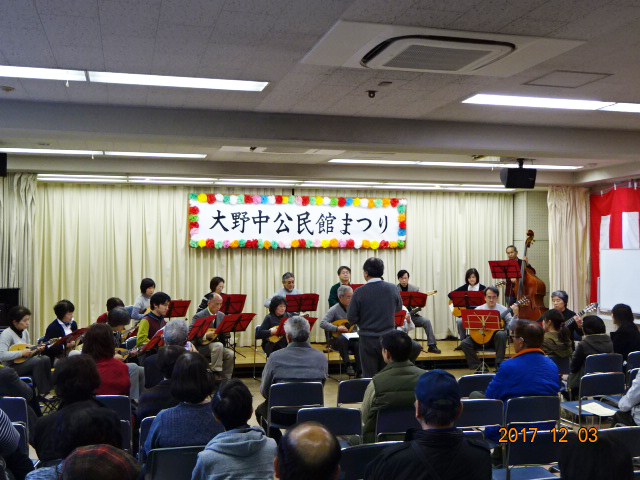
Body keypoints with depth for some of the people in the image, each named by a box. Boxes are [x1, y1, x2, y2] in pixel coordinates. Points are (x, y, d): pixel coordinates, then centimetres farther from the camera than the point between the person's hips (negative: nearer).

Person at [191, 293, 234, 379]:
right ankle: (216, 374, -27)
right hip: (202, 347, -6)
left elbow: (224, 336, 12)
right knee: (218, 345, -34)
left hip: (218, 346, 6)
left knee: (231, 354, -22)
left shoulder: (221, 315, 11)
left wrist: (226, 332, -12)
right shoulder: (199, 316, -7)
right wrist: (205, 335, -30)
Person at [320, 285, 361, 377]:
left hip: (352, 337, 3)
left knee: (359, 345, -30)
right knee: (342, 339, -38)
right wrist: (337, 329, -25)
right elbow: (322, 323, -17)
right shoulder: (334, 310, -7)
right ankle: (348, 365, -27)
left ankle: (359, 372, -24)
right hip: (337, 339, -3)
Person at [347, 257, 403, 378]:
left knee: (369, 376, 8)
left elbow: (351, 318, -9)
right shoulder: (392, 289, -6)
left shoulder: (360, 292, -14)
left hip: (368, 339, -2)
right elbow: (398, 308, 11)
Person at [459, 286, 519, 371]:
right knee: (465, 343, -22)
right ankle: (477, 366, -8)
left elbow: (510, 327, -8)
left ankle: (499, 365, -24)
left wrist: (515, 315, -23)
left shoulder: (502, 309, 0)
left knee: (501, 334, -35)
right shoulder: (479, 309, 5)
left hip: (496, 338, -1)